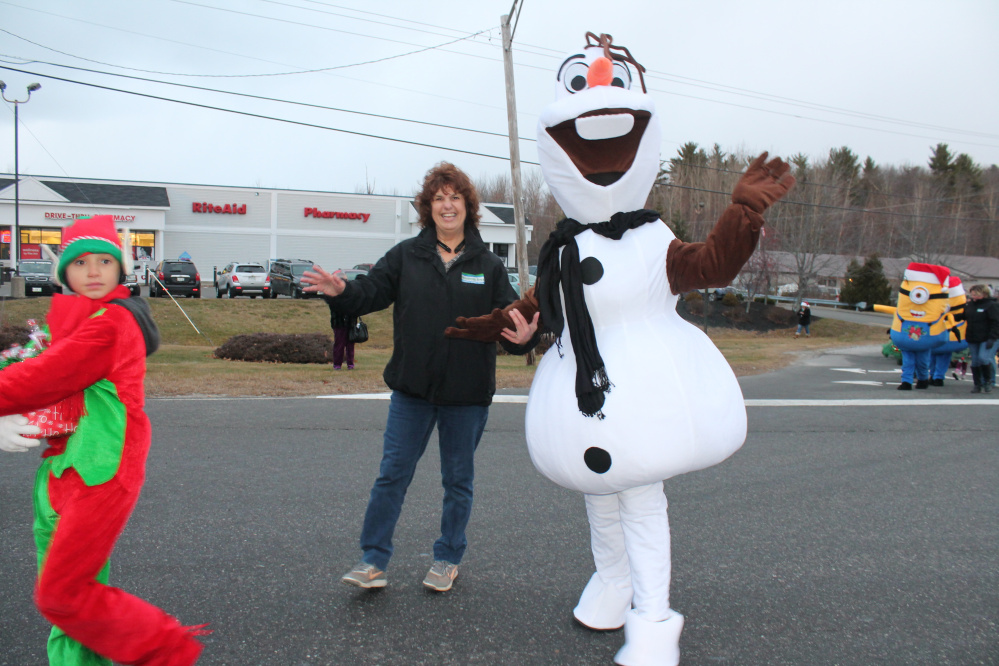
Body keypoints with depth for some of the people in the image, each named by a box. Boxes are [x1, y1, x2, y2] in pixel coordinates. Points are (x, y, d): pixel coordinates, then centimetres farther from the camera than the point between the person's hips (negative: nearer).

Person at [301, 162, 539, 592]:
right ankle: (373, 559, 17)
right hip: (412, 390, 0)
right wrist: (341, 293, -24)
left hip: (467, 395, 0)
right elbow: (371, 291, -3)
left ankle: (448, 558, 30)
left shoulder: (488, 266, 2)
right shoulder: (406, 256, 3)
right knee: (392, 474, 4)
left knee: (458, 481, 13)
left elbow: (511, 319, -4)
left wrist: (524, 337, -26)